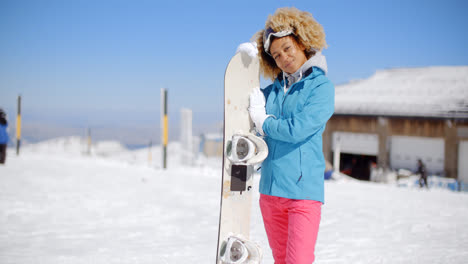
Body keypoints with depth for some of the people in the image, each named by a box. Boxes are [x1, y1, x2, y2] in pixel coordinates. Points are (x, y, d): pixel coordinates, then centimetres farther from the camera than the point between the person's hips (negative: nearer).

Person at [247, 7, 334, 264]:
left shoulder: (321, 86, -4)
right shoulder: (272, 90, 12)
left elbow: (298, 130, -16)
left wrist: (264, 122, -2)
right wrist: (254, 107, -7)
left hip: (304, 188, -6)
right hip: (270, 189, 6)